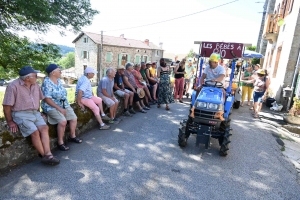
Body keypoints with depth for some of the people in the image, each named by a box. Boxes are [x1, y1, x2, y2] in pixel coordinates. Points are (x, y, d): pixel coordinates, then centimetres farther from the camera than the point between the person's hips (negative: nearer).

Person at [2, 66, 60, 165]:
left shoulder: (35, 85, 9)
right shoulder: (13, 86, -11)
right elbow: (6, 106, -9)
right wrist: (10, 122, -7)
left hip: (35, 113, 6)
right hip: (21, 114, -6)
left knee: (44, 128, -19)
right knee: (35, 132, -23)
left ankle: (48, 154, -25)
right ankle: (44, 155, -11)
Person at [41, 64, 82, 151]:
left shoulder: (59, 80, 6)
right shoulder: (47, 83, -17)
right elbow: (47, 99, -21)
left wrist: (65, 106, 2)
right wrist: (59, 108, -21)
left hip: (64, 104, 8)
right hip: (51, 107, -8)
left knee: (74, 118, 0)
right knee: (63, 121, -27)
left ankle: (72, 136, 21)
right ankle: (60, 143, -11)